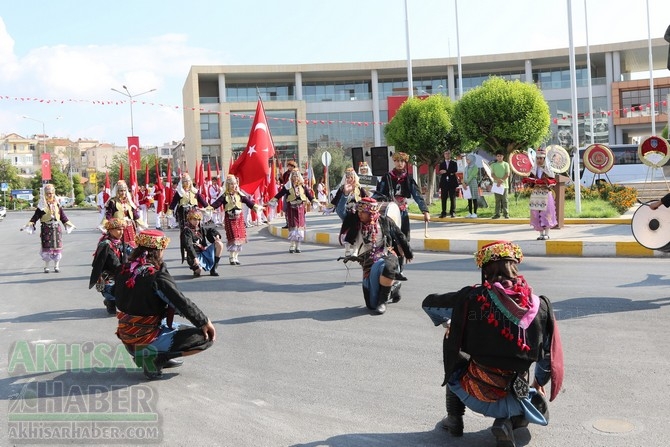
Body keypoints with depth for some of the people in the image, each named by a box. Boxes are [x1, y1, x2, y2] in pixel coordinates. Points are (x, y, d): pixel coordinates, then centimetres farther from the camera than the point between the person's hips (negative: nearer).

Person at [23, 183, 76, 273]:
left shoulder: (57, 205, 9)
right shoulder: (41, 206, 0)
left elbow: (63, 216, 15)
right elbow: (35, 216, -1)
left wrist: (69, 224, 15)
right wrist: (29, 224, -10)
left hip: (56, 228, 3)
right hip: (46, 229, -2)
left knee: (57, 247, 2)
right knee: (46, 247, -2)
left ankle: (56, 266, 13)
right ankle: (46, 266, 10)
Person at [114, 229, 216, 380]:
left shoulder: (125, 270, -1)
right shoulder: (157, 276, -21)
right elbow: (182, 303, -21)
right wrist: (205, 322, -8)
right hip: (144, 340, -8)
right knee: (206, 336, -5)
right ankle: (154, 355, -9)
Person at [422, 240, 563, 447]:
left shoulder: (472, 298, -8)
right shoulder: (539, 306, -3)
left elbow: (428, 303, 7)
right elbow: (550, 355, 7)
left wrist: (447, 323, 28)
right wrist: (539, 382, 27)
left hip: (476, 394, 0)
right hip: (514, 398, 1)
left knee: (453, 349, 29)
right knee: (540, 408, 34)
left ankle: (454, 419, 27)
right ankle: (507, 421, 3)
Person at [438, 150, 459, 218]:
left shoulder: (454, 162, 8)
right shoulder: (441, 163, 14)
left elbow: (455, 170, -9)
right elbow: (440, 172, 0)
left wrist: (446, 171, -13)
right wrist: (450, 173, -13)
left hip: (452, 182, -2)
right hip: (444, 182, 2)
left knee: (452, 198, -1)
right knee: (443, 198, 0)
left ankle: (452, 212, 2)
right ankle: (443, 213, 2)